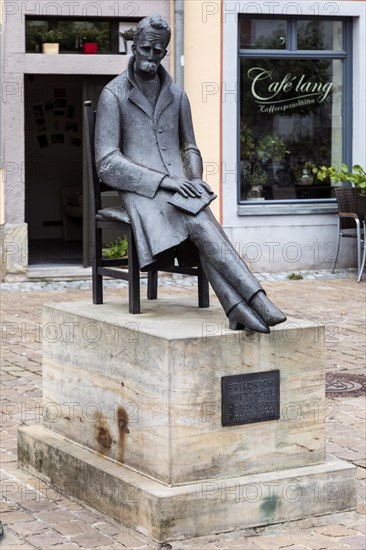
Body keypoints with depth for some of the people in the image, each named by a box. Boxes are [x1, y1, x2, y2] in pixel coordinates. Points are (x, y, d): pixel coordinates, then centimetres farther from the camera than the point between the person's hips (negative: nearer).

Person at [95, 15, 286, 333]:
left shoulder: (177, 96, 14)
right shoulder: (113, 96, -2)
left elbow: (190, 149, 23)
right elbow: (107, 163, -9)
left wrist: (195, 178, -2)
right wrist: (165, 180, -19)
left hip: (177, 187, 4)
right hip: (140, 189, -4)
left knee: (201, 227, -32)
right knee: (200, 224, -33)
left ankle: (237, 309, -49)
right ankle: (257, 300, -43)